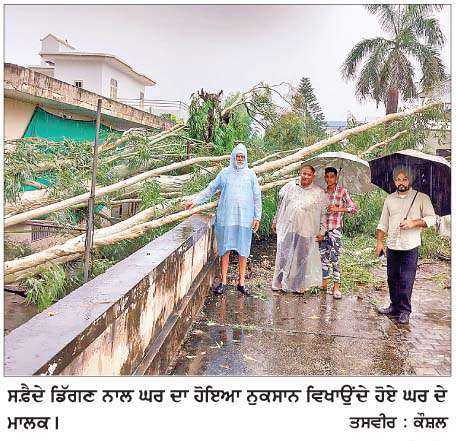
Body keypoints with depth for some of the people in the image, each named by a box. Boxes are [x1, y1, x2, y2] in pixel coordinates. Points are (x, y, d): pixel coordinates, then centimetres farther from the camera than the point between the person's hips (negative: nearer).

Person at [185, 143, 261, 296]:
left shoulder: (250, 174, 6)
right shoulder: (224, 173, 7)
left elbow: (257, 196, 7)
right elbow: (210, 189, 12)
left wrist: (257, 217, 3)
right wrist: (195, 200, 5)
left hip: (244, 218, 0)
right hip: (226, 217, 0)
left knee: (243, 250, 4)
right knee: (225, 249, 2)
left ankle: (241, 282, 13)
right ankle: (223, 282, 10)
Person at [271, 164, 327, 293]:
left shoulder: (319, 193, 3)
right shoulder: (289, 187, 8)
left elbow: (323, 214, 6)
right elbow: (280, 205, 16)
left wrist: (322, 230, 2)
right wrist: (275, 221, 17)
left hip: (306, 231, -1)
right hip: (287, 228, 2)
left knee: (302, 258, 5)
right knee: (283, 256, 6)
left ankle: (300, 285, 20)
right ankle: (279, 283, 19)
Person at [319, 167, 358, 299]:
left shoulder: (342, 191, -3)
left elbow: (354, 208, -8)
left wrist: (338, 209, -19)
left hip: (335, 229, -4)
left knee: (334, 258, -5)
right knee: (323, 256, 9)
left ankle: (336, 287, 2)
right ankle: (325, 283, 22)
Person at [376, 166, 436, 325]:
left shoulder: (421, 198, -1)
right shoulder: (389, 199, 11)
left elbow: (431, 218, -3)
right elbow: (383, 224, 13)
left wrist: (414, 223, -18)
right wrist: (379, 242, 7)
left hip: (410, 247, -4)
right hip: (392, 246, 4)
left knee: (406, 280, -4)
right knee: (392, 278, 11)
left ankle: (405, 311, 6)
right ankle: (395, 306, 24)